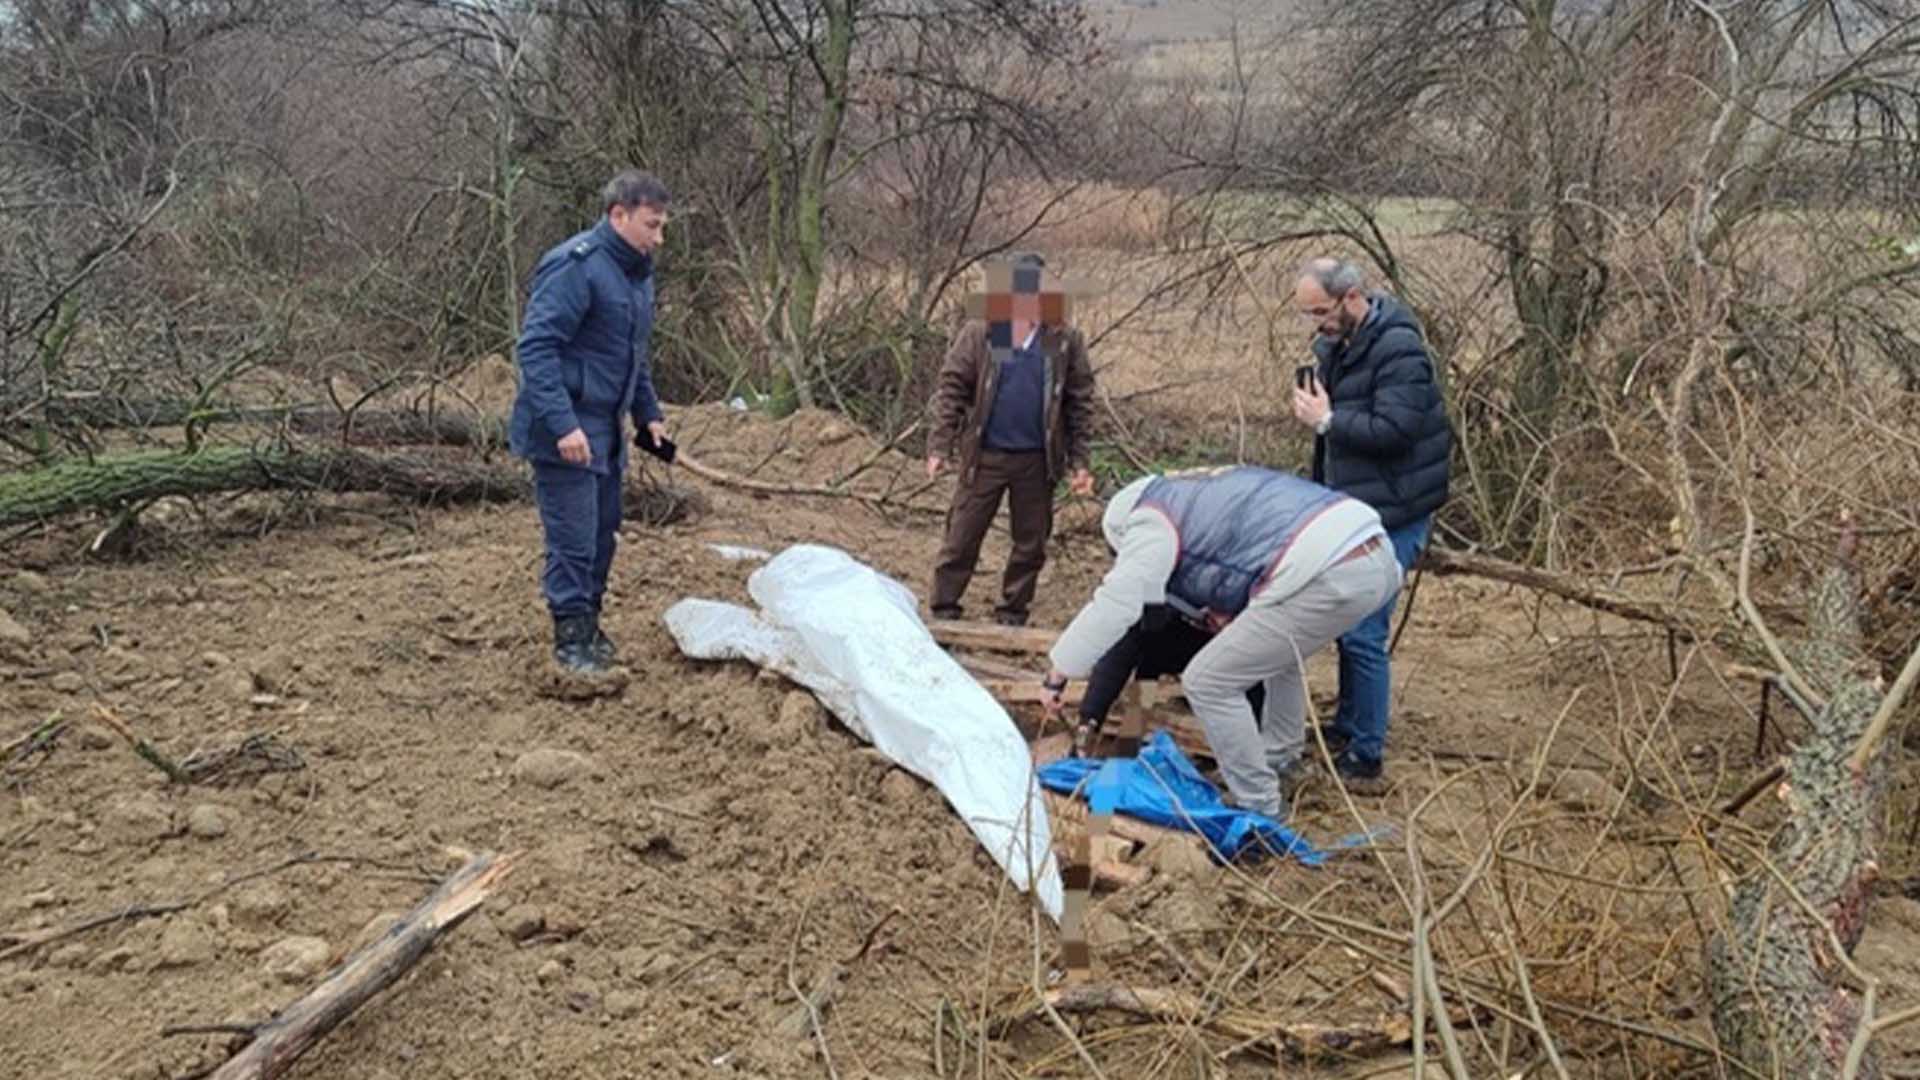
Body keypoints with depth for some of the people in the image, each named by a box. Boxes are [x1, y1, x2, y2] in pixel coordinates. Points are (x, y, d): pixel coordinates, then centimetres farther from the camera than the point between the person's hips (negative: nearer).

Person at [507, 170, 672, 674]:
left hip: (605, 429, 9)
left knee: (602, 533, 16)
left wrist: (649, 413, 17)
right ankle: (571, 640, 7)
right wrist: (563, 424, -27)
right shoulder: (576, 267, -17)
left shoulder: (637, 272, 13)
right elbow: (536, 347, -22)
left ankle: (588, 626, 29)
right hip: (567, 433, -9)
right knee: (574, 539, -4)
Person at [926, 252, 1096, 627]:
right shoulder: (979, 334, -3)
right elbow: (951, 388, -2)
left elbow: (1080, 402, 5)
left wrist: (1079, 462, 1)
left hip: (1037, 460, 2)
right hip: (984, 455, -2)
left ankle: (1012, 616, 25)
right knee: (961, 539, 3)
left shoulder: (1066, 341, 1)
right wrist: (940, 447, -9)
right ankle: (942, 613, 14)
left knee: (1031, 543, 11)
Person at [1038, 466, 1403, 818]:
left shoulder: (1153, 520, 5)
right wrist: (1233, 613, 20)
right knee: (1278, 653, 36)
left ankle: (1260, 807, 10)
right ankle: (1279, 767, 45)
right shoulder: (1202, 489, 30)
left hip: (1326, 579, -10)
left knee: (1208, 682, 3)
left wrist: (1057, 673, -3)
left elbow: (1116, 602, -6)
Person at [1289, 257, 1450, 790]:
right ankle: (1347, 728, 33)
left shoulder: (1398, 348, -18)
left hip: (1392, 515, -10)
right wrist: (1313, 404, 3)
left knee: (1363, 634, -8)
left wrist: (1327, 420, -19)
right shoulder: (1338, 344, 11)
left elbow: (1394, 430, -26)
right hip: (1355, 508, 10)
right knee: (1349, 624, 19)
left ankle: (1365, 760, 1)